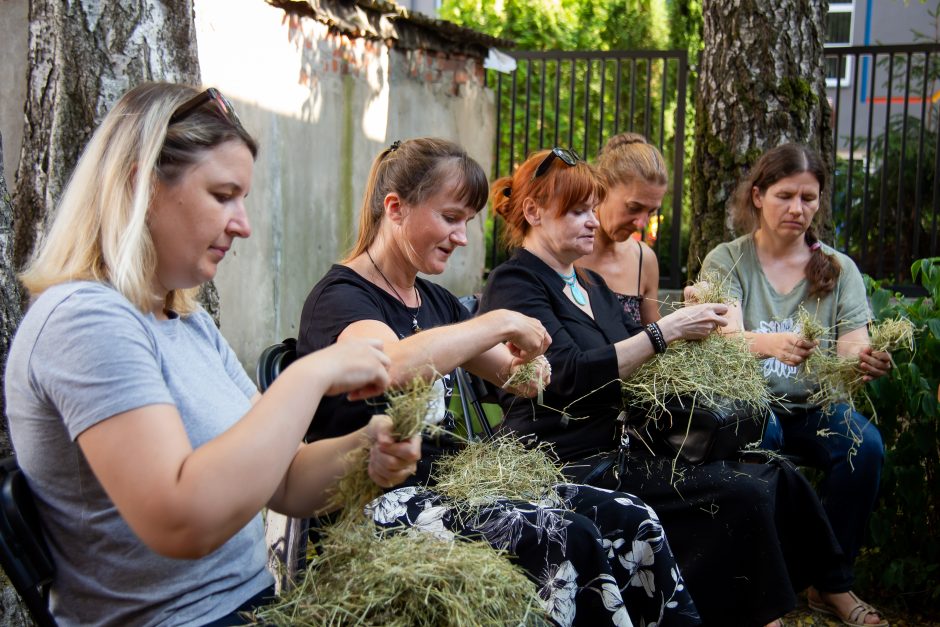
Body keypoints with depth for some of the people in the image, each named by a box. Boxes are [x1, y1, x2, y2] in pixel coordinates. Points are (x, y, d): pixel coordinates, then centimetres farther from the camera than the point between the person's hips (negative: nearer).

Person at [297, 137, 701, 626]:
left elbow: (512, 375, 25)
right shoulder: (340, 297, -10)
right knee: (567, 540, -27)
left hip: (448, 481, 8)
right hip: (382, 504, -8)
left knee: (631, 522, -9)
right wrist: (500, 323, -23)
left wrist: (525, 368, 0)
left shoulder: (435, 301, 14)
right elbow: (391, 366, -35)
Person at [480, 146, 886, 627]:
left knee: (778, 478, -5)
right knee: (741, 494, -21)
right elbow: (571, 375, -20)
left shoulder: (588, 283, 20)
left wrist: (688, 322, 1)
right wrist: (665, 331, -19)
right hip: (577, 460, -9)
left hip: (622, 443, 9)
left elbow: (633, 350, 20)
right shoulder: (514, 285, -8)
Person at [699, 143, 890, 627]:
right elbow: (728, 340, -17)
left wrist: (867, 360, -30)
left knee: (866, 444, -27)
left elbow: (853, 349, -4)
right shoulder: (726, 262, 0)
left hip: (815, 407, 3)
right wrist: (773, 343, -41)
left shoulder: (838, 269, 8)